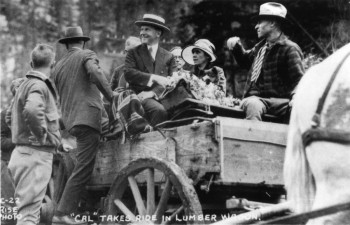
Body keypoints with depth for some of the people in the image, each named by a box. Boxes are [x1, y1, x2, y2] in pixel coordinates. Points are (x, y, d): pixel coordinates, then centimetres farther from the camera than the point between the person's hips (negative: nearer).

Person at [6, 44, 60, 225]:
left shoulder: (25, 85, 16)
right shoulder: (39, 85, -14)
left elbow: (10, 116, 28)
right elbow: (32, 110, -35)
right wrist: (41, 133, -21)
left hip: (23, 152, 10)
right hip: (36, 155, -10)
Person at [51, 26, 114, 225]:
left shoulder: (58, 66, 21)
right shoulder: (87, 55, 2)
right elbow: (95, 72, -20)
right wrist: (111, 97, -14)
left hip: (70, 121, 8)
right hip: (88, 117, -8)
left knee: (84, 166, 14)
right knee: (83, 168, -10)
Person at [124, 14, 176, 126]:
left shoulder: (168, 56, 16)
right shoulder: (134, 53, 13)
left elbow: (170, 82, 5)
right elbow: (128, 74, -4)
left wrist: (153, 92, -12)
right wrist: (153, 77, -14)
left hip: (161, 96, 2)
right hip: (141, 97, -2)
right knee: (160, 110, -33)